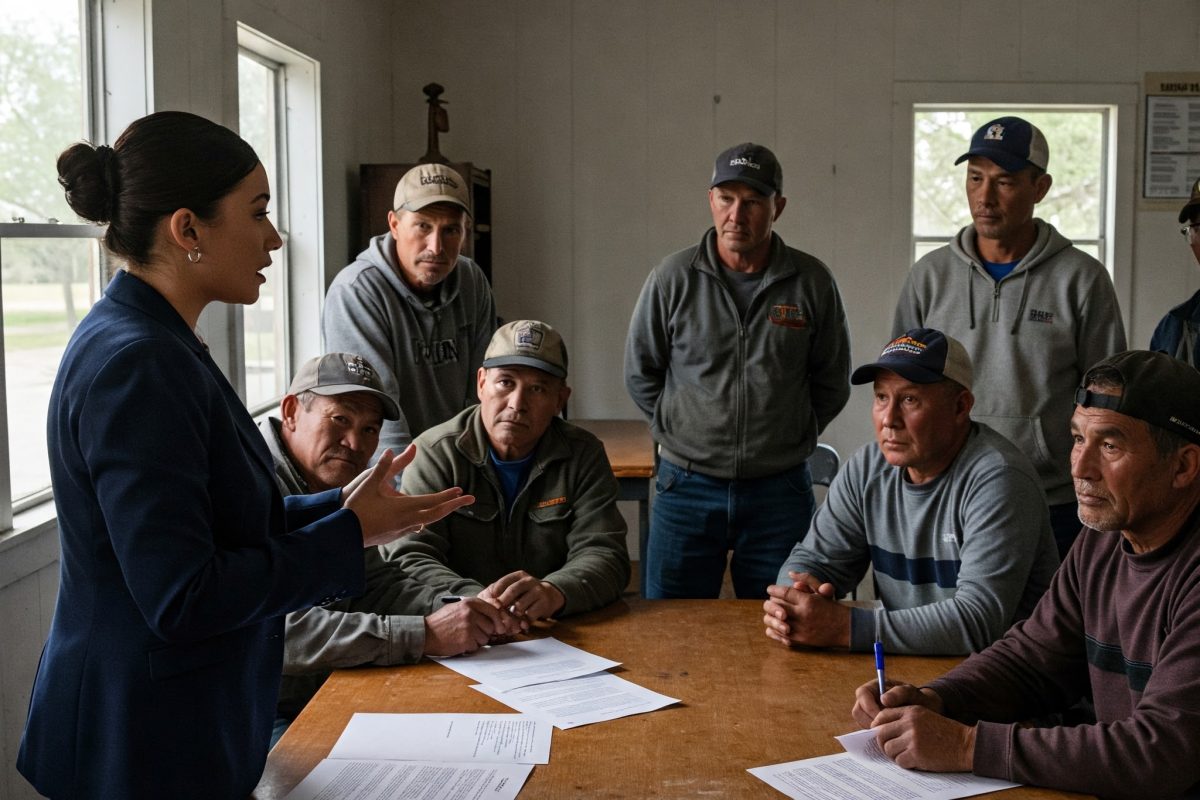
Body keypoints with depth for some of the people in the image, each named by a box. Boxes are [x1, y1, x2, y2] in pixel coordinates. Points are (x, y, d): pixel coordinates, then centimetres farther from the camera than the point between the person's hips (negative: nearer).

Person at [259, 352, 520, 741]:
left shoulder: (338, 484, 11)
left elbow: (375, 583, 11)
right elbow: (276, 630, -29)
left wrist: (459, 613, -9)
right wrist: (425, 635, -29)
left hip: (324, 698, 9)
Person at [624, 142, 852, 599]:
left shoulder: (812, 282, -1)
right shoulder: (673, 278, -2)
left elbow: (831, 384, 10)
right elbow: (640, 374, 9)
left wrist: (791, 438, 6)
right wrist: (680, 431, 4)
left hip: (780, 490, 0)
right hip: (687, 487, 0)